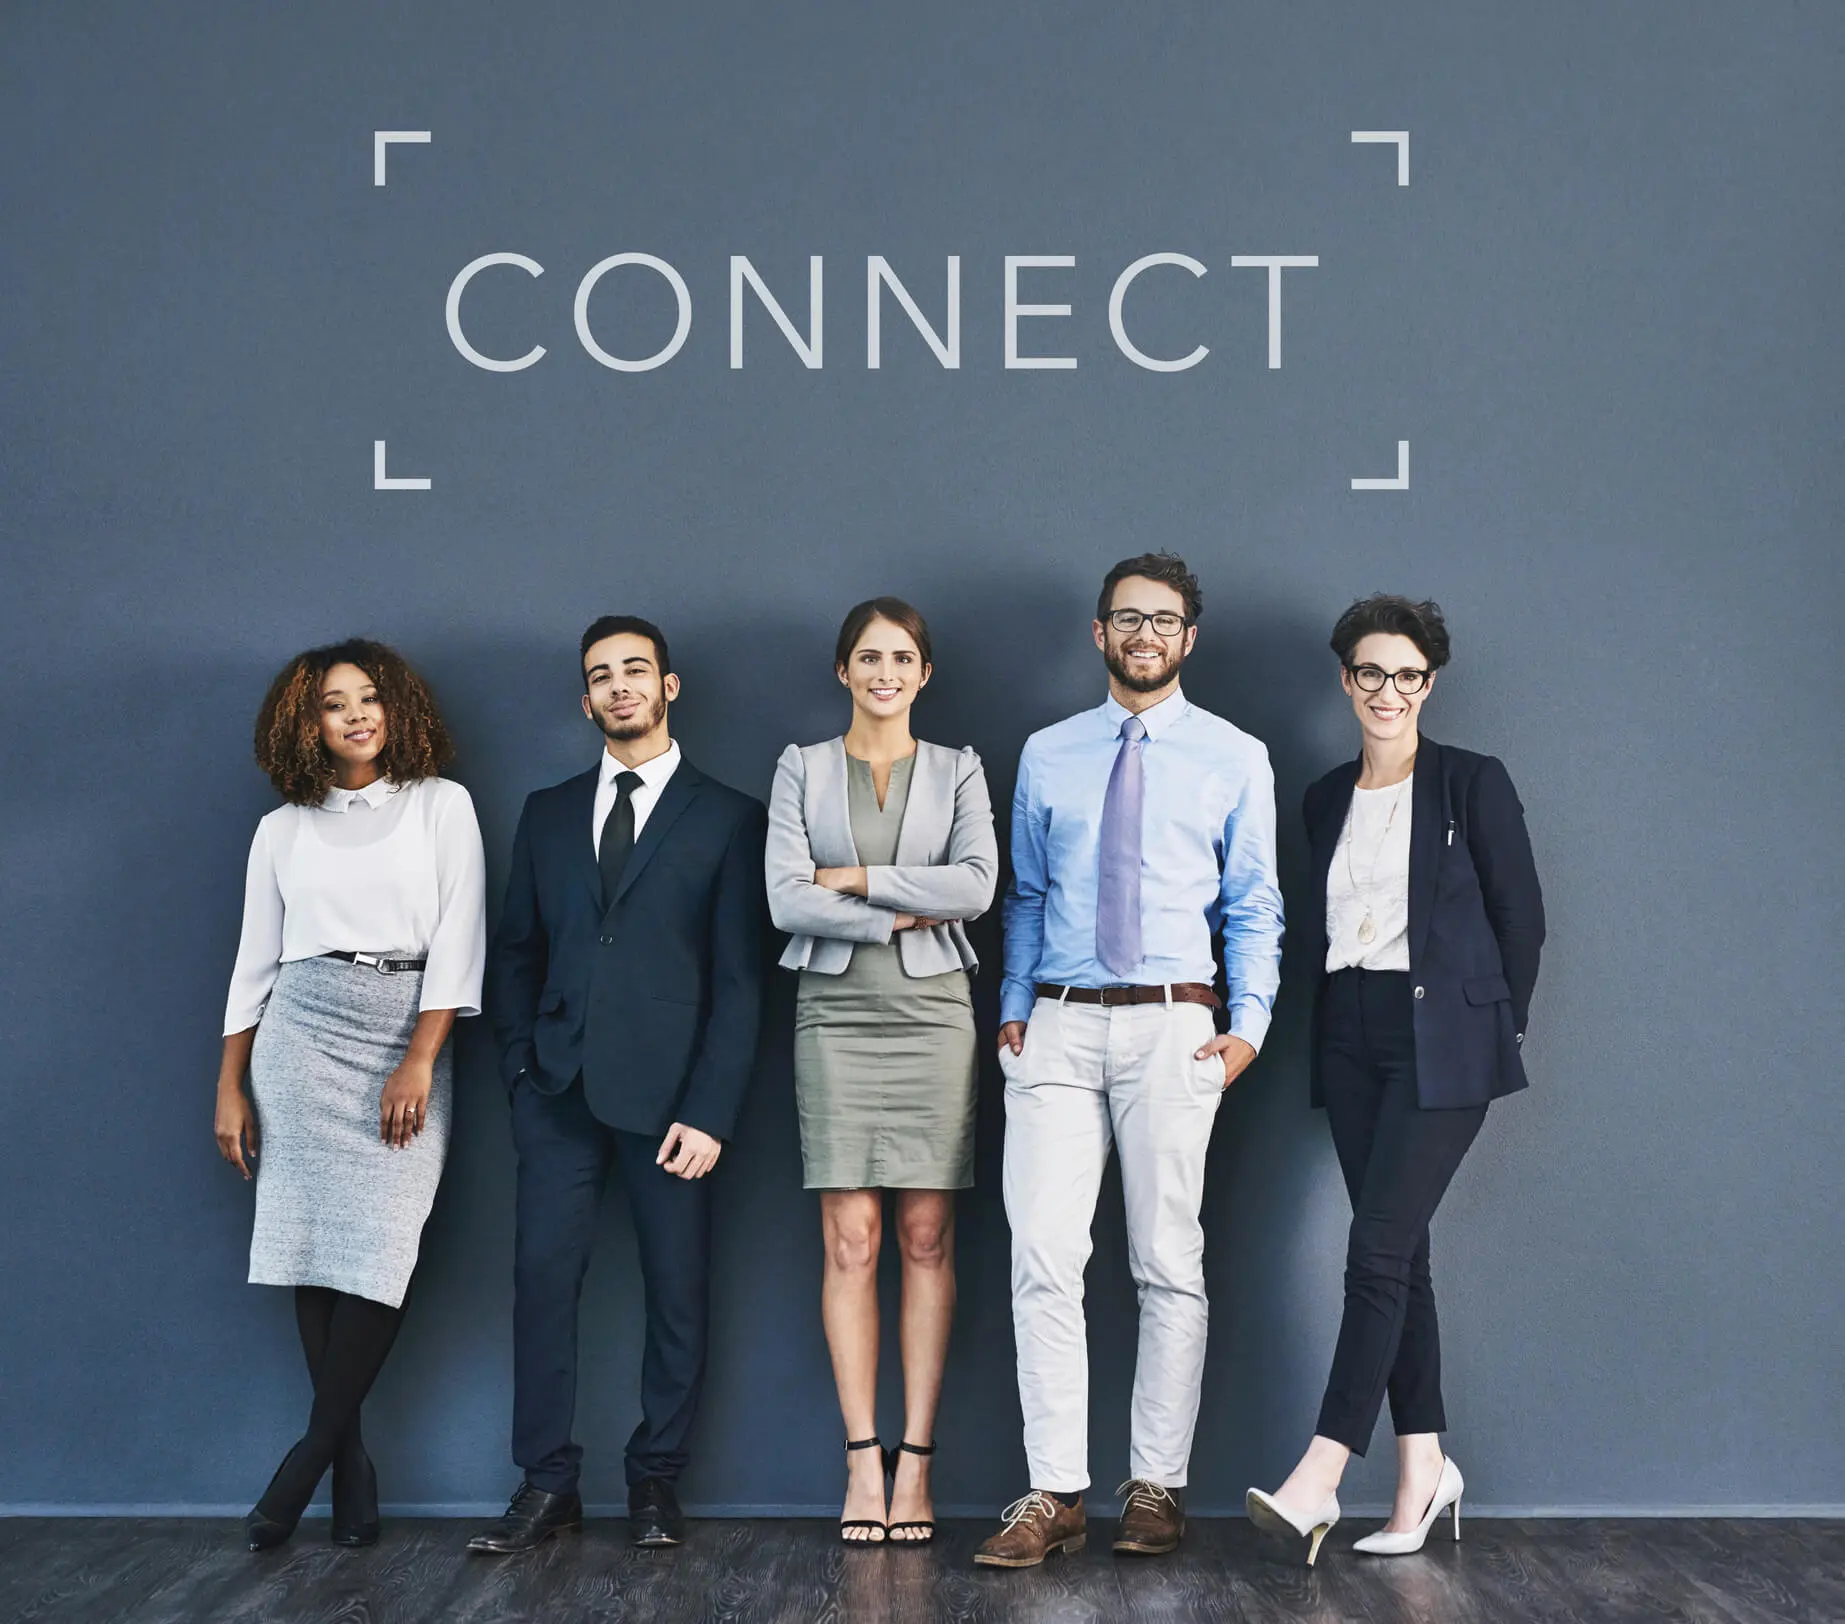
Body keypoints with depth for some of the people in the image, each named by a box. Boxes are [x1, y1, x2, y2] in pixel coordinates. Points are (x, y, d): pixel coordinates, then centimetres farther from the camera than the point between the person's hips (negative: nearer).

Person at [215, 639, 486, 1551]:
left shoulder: (441, 805, 7)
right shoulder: (283, 829, 12)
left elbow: (458, 938, -1)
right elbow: (254, 964, 14)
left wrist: (419, 1063, -9)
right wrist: (230, 1087, 9)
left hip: (406, 1040, -1)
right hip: (302, 1036, 2)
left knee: (380, 1250, -12)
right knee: (311, 1242, -3)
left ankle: (311, 1455, -1)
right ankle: (351, 1464, 6)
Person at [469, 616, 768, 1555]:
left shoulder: (727, 819, 4)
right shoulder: (548, 814, 16)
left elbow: (738, 979, -1)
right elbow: (516, 952, 17)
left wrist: (709, 1112, -9)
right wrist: (519, 1066, 3)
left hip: (668, 1092, -2)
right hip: (561, 1091, 3)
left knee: (676, 1292, 1)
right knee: (543, 1278, -3)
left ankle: (656, 1479, 13)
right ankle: (547, 1483, 5)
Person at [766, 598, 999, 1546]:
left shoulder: (958, 772, 10)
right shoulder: (801, 770, 9)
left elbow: (977, 885, -6)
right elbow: (785, 900, -4)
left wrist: (855, 878, -8)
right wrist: (905, 914, -8)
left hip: (932, 1015, 0)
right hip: (836, 1015, 0)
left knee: (927, 1239, -1)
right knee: (850, 1241, -4)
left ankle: (915, 1460, 2)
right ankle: (863, 1460, 0)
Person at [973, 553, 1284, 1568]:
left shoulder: (1235, 758, 7)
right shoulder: (1046, 757, 13)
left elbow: (1255, 907, 6)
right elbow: (1026, 898, 15)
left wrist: (1248, 1023, -5)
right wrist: (1013, 1008, 5)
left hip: (1173, 1027, -1)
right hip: (1059, 1029, 2)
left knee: (1170, 1264, 4)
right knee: (1043, 1260, -5)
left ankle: (1158, 1487, 12)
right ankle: (1055, 1494, -1)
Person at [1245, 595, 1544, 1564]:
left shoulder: (1473, 784, -2)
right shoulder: (1327, 801, 14)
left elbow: (1521, 916, 1)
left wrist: (1495, 1027, 3)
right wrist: (1333, 1019, 12)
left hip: (1440, 1040, -5)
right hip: (1351, 1039, 6)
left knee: (1379, 1248, -13)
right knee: (1398, 1254, 6)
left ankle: (1318, 1481, -16)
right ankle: (1423, 1465, 13)